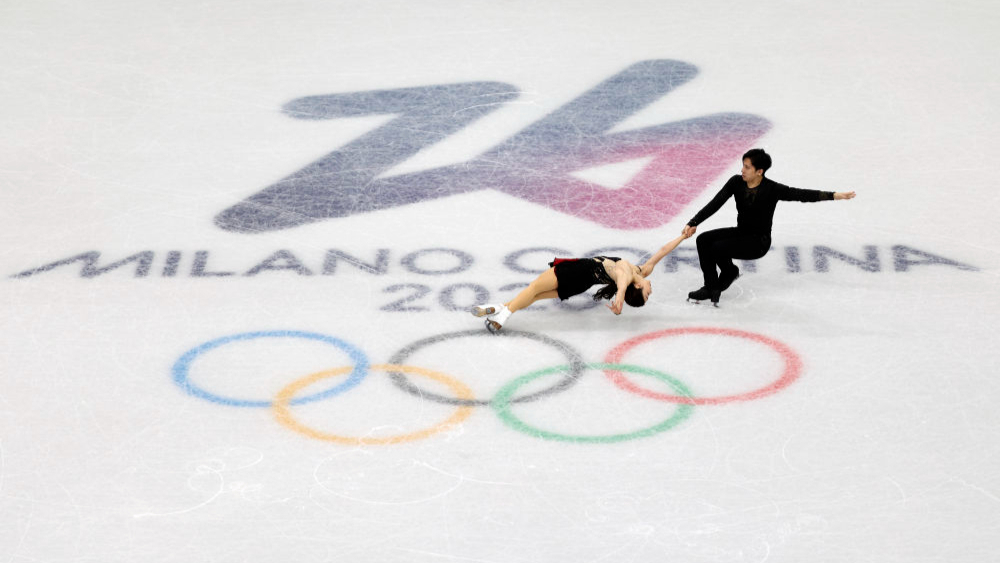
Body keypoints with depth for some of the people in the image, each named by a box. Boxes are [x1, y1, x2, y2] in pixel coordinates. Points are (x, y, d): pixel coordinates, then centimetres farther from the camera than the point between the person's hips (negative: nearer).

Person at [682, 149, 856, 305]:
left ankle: (729, 273, 10)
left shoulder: (772, 190, -18)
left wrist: (835, 195, -28)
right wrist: (693, 224, -19)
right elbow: (714, 204, -9)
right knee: (703, 240, -15)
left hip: (759, 241, -6)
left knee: (718, 248, -25)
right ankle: (710, 287, -4)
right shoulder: (736, 182, -6)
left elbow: (802, 195, -19)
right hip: (740, 232, 6)